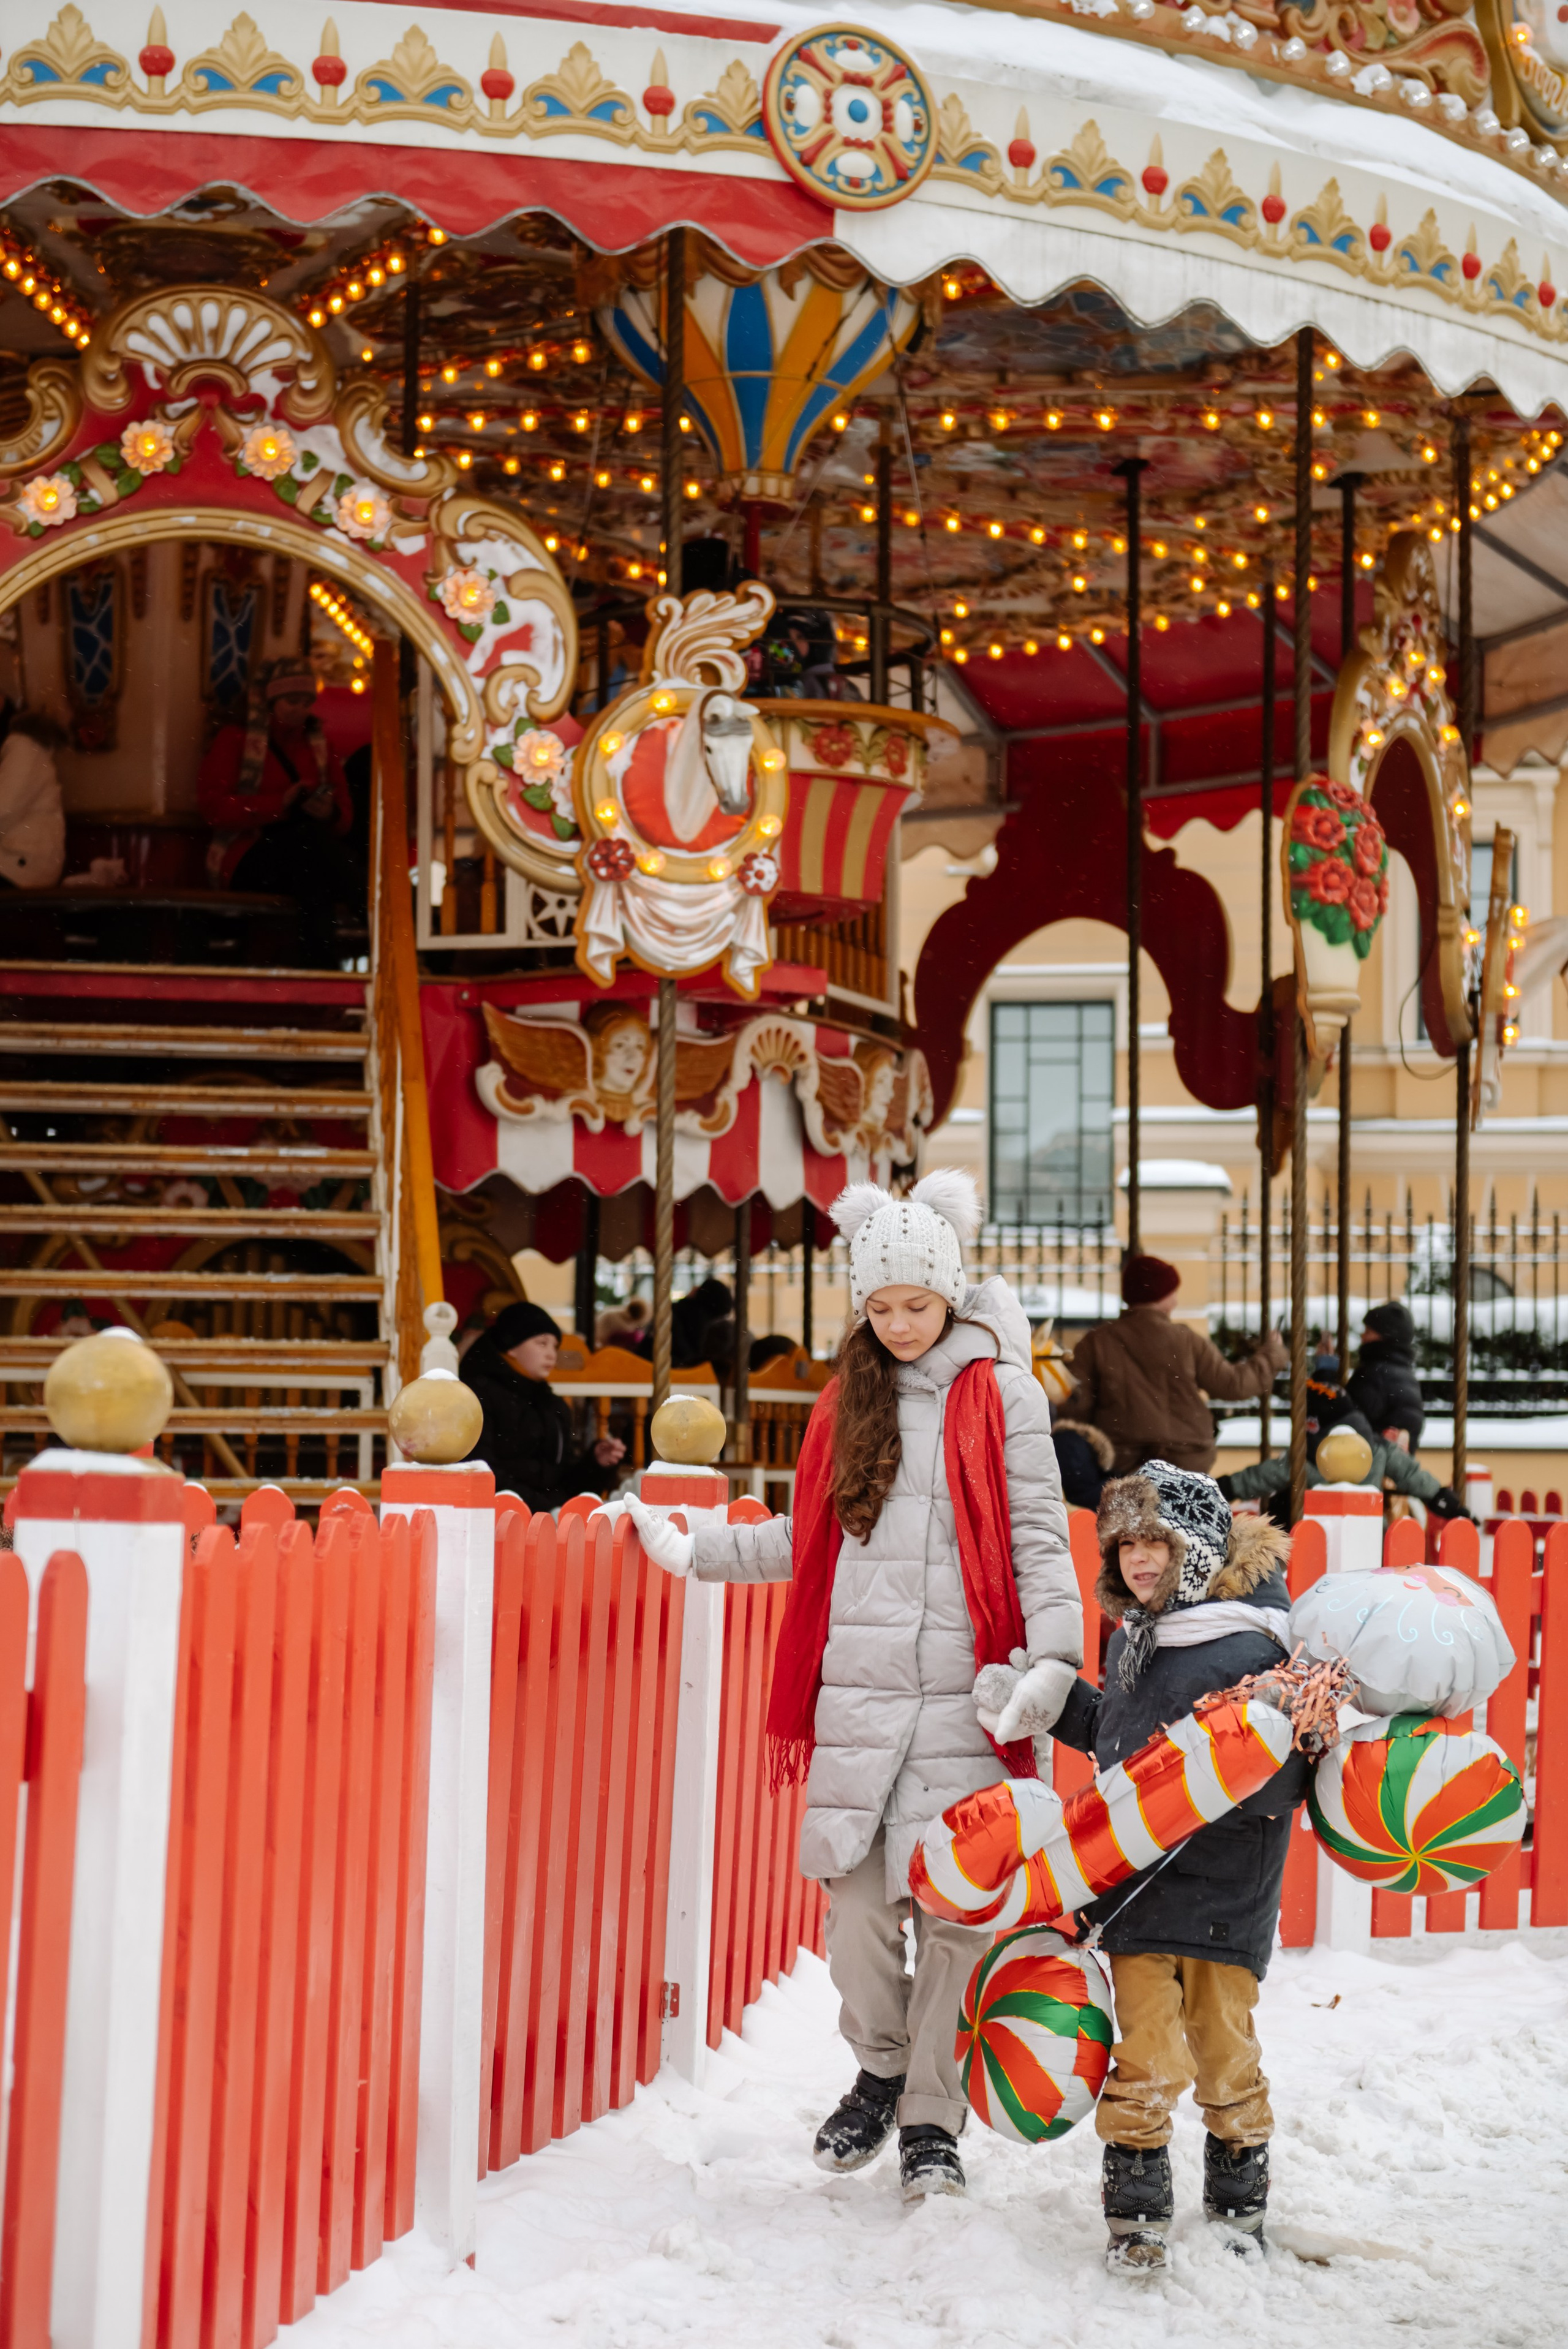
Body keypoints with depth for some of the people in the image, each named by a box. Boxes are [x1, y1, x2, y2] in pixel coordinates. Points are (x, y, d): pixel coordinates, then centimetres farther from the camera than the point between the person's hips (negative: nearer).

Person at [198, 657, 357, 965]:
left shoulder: (319, 744, 21)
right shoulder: (235, 739, 9)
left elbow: (345, 817, 12)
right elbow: (215, 807, -6)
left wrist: (331, 813, -15)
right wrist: (279, 804, -18)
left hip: (303, 859, 3)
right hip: (245, 858, -3)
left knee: (314, 881, -36)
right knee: (308, 834, -36)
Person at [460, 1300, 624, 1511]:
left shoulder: (555, 1406, 25)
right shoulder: (480, 1393, 1)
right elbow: (482, 1475, -10)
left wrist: (596, 1462, 1)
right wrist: (540, 1506, -17)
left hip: (554, 1508, 8)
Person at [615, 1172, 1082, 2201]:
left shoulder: (1002, 1393, 4)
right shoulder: (850, 1400, 16)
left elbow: (1038, 1538, 0)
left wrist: (1051, 1656, -13)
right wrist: (694, 1550, 18)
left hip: (964, 1693, -3)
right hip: (857, 1691, 3)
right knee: (856, 1895, 1)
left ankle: (933, 2118, 10)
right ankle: (881, 2070, 25)